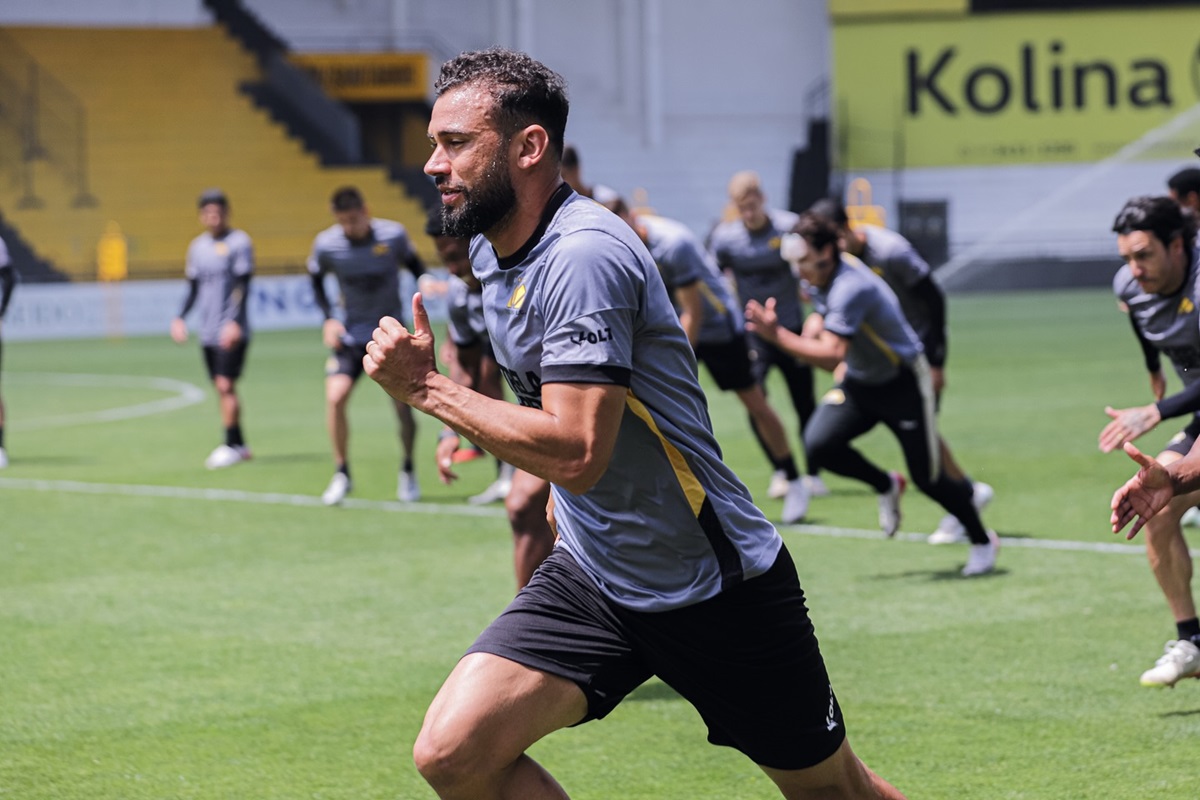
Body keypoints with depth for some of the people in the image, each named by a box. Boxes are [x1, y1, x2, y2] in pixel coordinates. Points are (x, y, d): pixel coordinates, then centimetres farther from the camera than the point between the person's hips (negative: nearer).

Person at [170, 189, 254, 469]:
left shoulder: (239, 242, -5)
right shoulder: (197, 246, 13)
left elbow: (243, 286, -12)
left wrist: (234, 322, -22)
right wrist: (180, 317, 6)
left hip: (232, 332, -6)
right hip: (208, 331, 6)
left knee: (226, 385, -12)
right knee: (221, 388, 7)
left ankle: (231, 445, -7)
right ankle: (239, 445, 13)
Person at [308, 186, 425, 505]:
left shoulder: (393, 235, -13)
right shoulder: (326, 244, -12)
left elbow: (413, 263, 8)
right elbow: (316, 281, 8)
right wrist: (328, 318, -4)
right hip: (351, 332, 0)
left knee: (403, 404, -5)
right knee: (335, 397, -17)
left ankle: (408, 471, 22)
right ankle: (341, 473, 1)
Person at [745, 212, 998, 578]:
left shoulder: (850, 287, -32)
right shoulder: (822, 277, -4)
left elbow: (831, 355, -39)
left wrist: (778, 335, -41)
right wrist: (813, 328, -3)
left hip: (902, 385, -8)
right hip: (860, 382, 8)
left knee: (927, 478, -2)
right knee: (818, 444, -16)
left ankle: (983, 541, 22)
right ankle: (886, 486, 11)